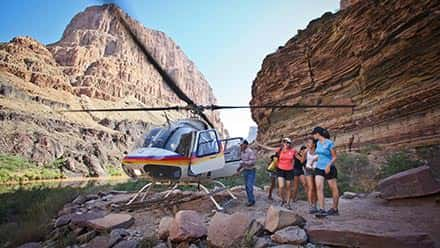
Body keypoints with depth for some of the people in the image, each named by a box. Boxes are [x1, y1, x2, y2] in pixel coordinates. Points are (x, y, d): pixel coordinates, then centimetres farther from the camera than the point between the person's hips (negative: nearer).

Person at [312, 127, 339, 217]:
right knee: (319, 187, -10)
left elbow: (334, 157, -8)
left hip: (328, 169, -6)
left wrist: (329, 165, -20)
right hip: (319, 168, 6)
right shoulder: (318, 143, 9)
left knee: (334, 189, 7)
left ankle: (335, 209, 22)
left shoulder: (329, 143, -11)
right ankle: (321, 209, -12)